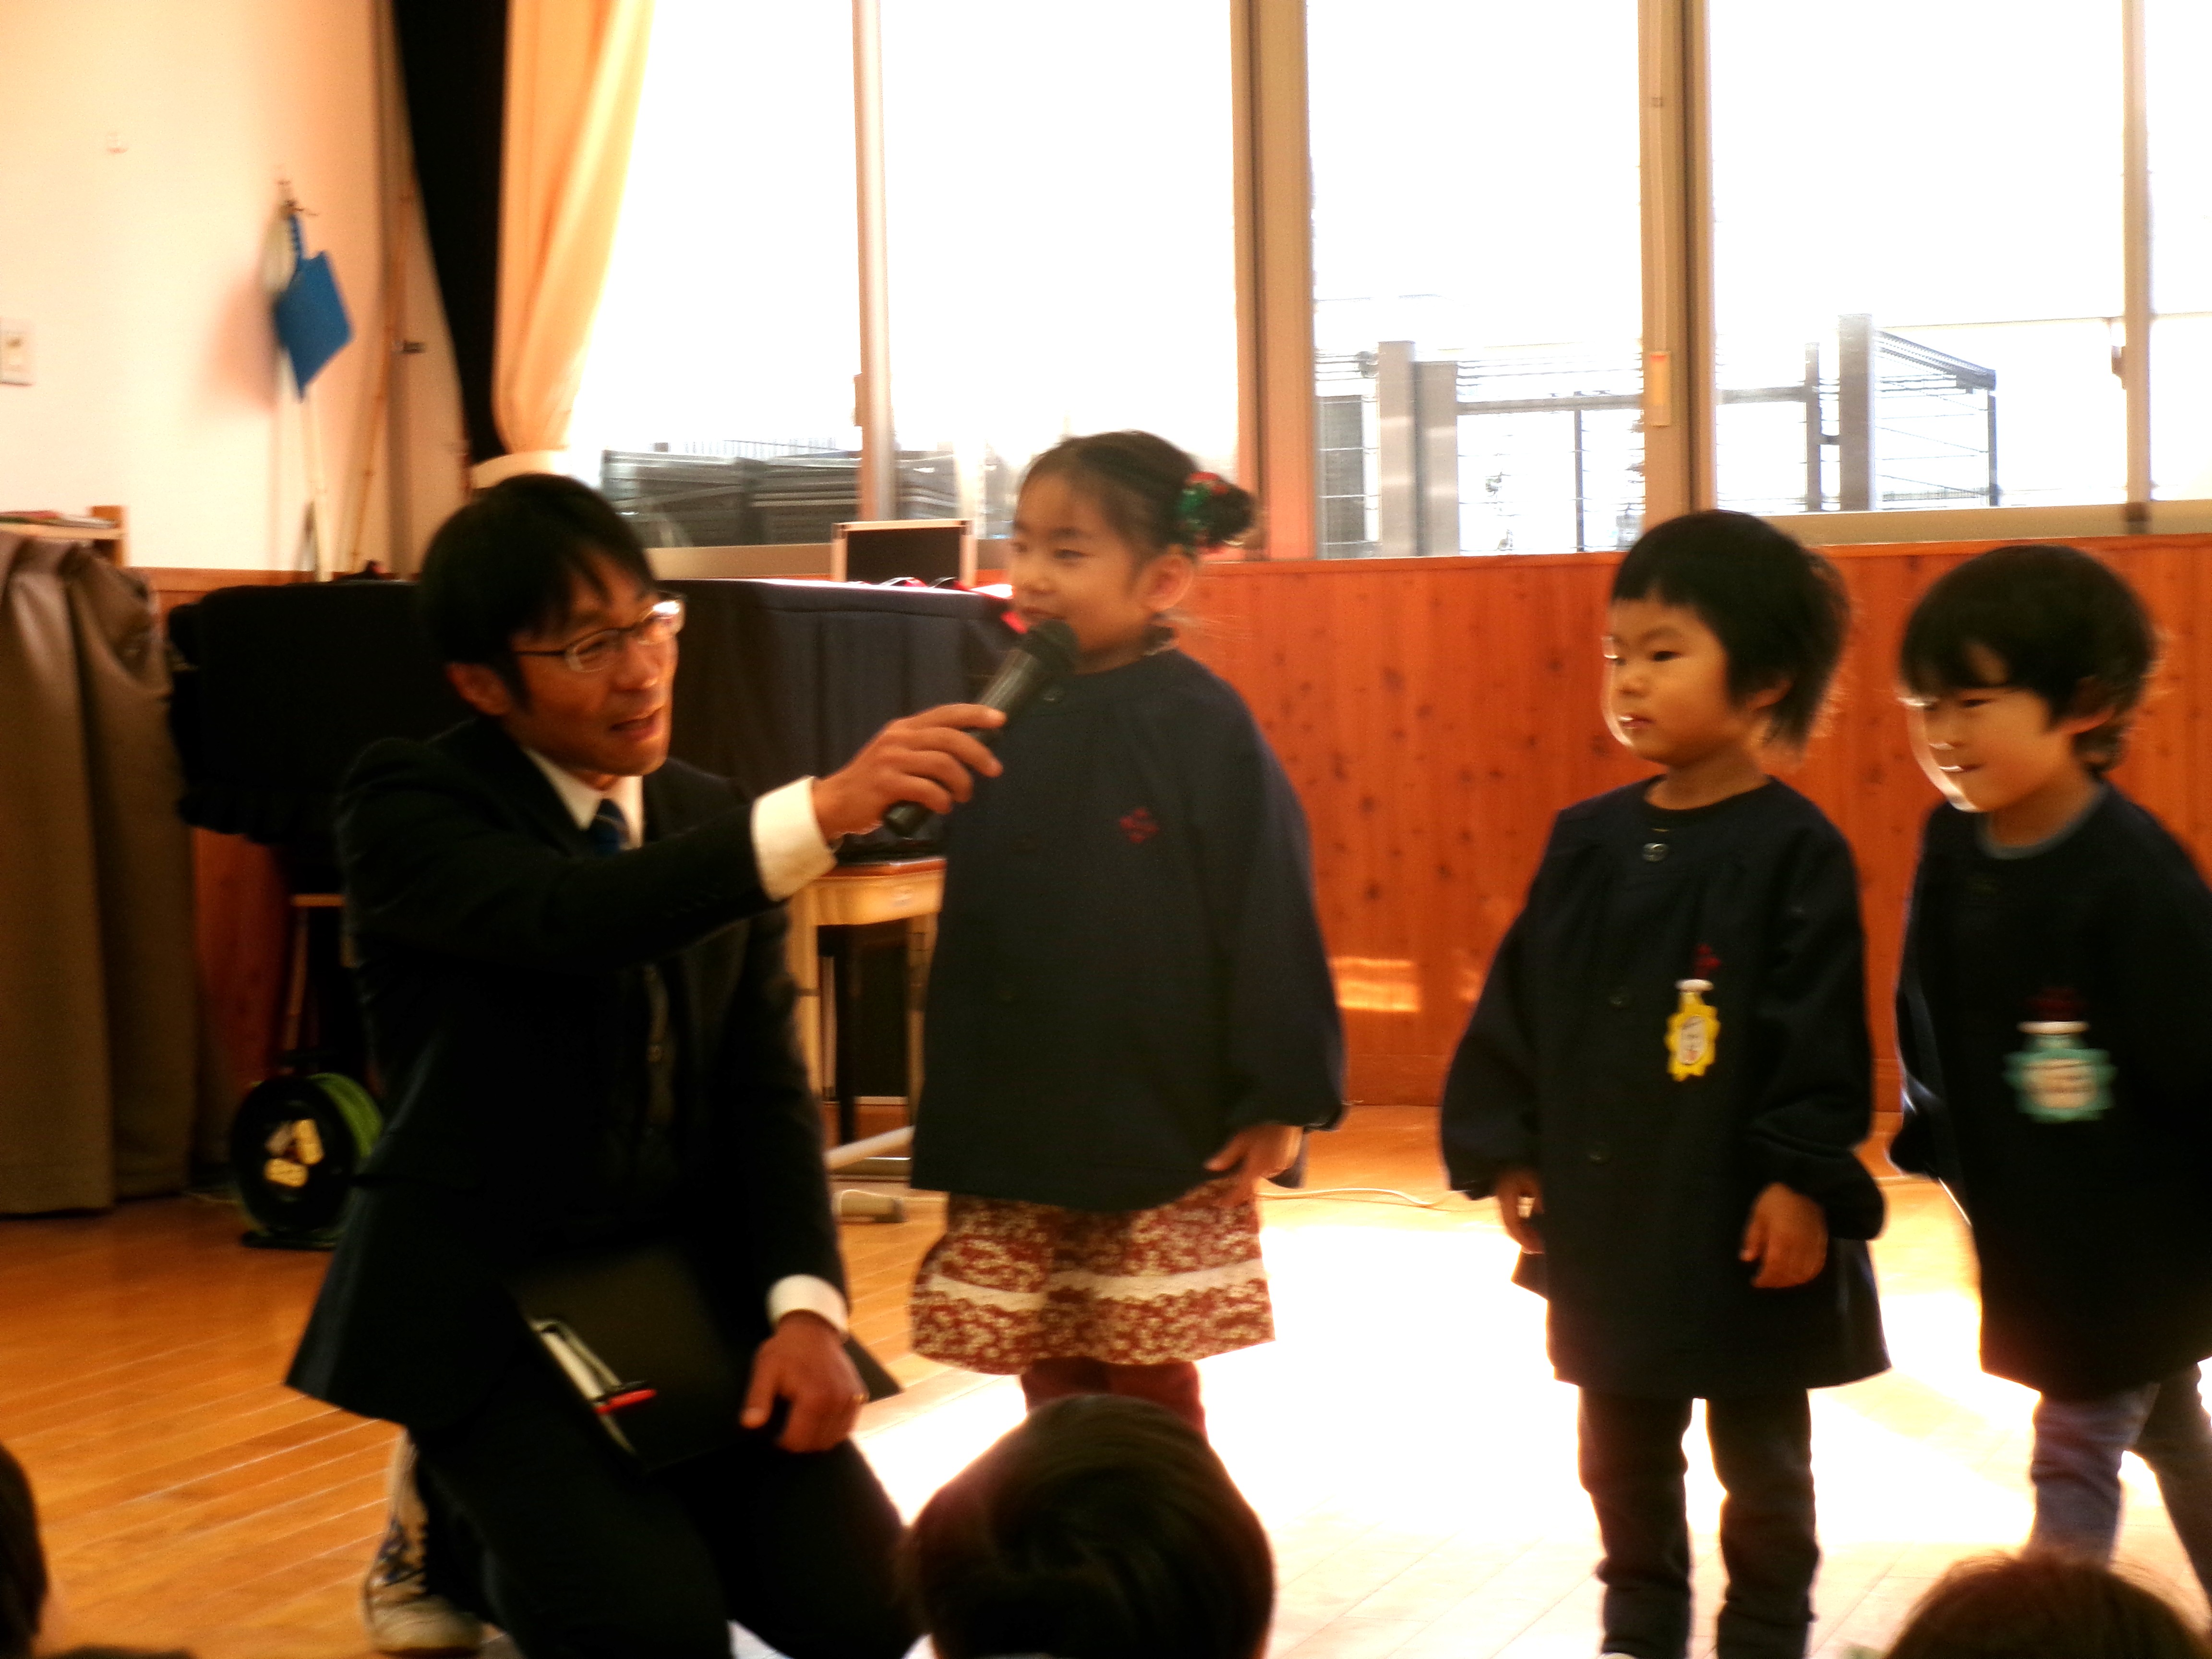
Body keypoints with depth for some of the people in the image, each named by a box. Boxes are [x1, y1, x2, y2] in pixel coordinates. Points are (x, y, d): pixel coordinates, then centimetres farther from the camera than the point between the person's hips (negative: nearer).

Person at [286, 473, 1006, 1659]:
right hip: (487, 1300, -5)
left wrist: (805, 1306, -15)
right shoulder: (410, 807, -11)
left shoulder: (711, 818, 7)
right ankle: (473, 1531, 8)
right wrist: (824, 808, -45)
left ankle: (626, 1513, 18)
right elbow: (573, 918, -32)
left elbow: (767, 1087, 2)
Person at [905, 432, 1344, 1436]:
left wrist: (1281, 1097, -11)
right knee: (1052, 1390, 11)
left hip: (1159, 1136, -5)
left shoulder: (1200, 726, -10)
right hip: (1014, 1134, 5)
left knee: (1150, 1393, 5)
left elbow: (1270, 919, -11)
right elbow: (971, 920, 12)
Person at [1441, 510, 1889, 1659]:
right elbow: (1518, 1002, 7)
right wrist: (1506, 1152, 4)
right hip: (1605, 1211, 6)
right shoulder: (1588, 841, 4)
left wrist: (1802, 1183, -18)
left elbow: (1820, 1037, -14)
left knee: (1762, 1456, 9)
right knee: (1621, 1451, 17)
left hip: (1742, 1221, -5)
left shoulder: (1794, 851, -12)